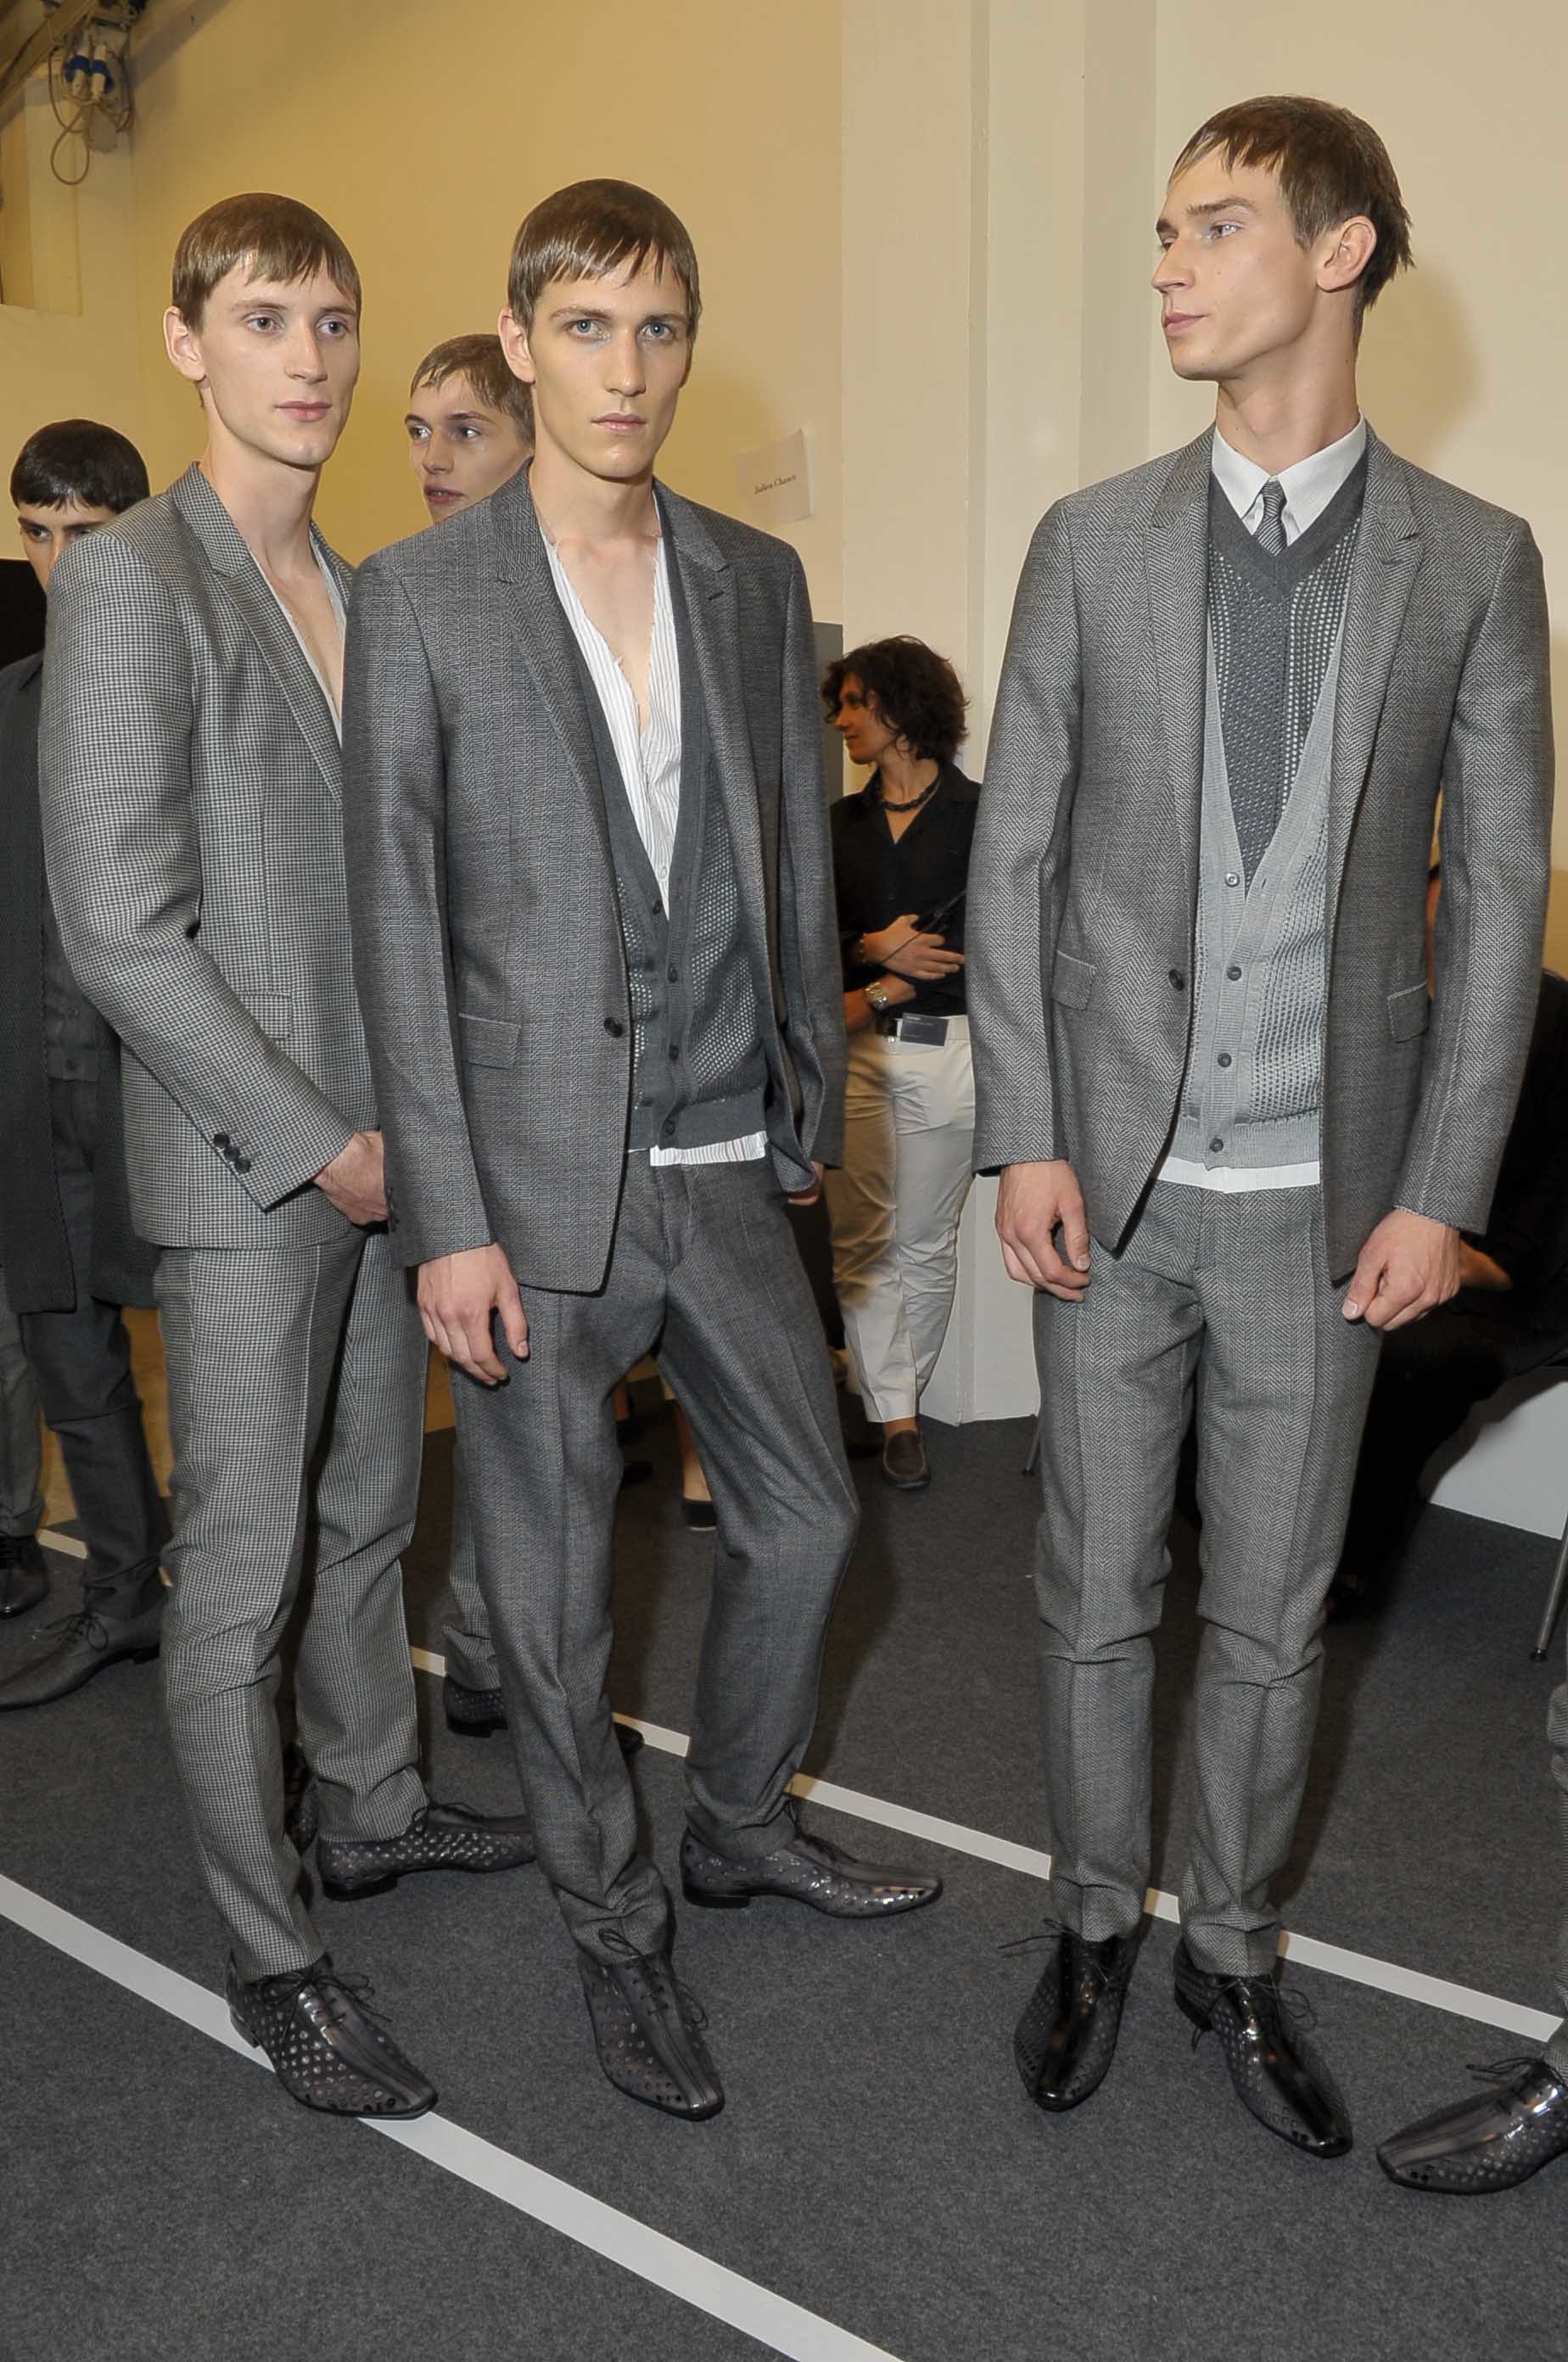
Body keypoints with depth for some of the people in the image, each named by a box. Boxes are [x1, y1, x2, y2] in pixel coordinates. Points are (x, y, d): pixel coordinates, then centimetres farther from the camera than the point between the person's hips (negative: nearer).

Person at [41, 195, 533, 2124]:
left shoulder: (358, 592, 13)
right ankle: (270, 1958, 18)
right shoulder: (132, 582, -10)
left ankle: (371, 1809, 39)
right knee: (241, 1569, 3)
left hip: (377, 1146, 7)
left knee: (372, 1515, 19)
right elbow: (117, 928, -16)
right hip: (244, 1167, -7)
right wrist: (316, 1141, -15)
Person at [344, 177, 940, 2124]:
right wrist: (447, 1220, -12)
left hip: (724, 1163, 5)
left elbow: (799, 856, 12)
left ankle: (741, 1829, 41)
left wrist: (814, 1107, 10)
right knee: (552, 1583, 7)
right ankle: (613, 1928, 30)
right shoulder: (416, 601, -5)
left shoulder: (756, 580, 8)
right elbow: (396, 924, -8)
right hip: (537, 1177, -4)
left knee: (803, 1516, 16)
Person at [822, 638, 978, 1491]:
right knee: (861, 1243, 0)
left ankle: (895, 1394, 18)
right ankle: (895, 1415, 7)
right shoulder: (843, 821, 13)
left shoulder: (977, 813, -1)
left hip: (943, 1047, -4)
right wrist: (876, 948, -11)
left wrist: (884, 988, -9)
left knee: (924, 1244, 4)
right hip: (855, 1050, 4)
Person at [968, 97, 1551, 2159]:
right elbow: (1016, 855, 2)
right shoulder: (1093, 544, 3)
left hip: (1325, 1192, 0)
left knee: (1273, 1610, 12)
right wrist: (1025, 1139, -6)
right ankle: (1095, 1922, 32)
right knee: (1097, 1587, 11)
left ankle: (1234, 1949, 32)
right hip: (1114, 1174, 1)